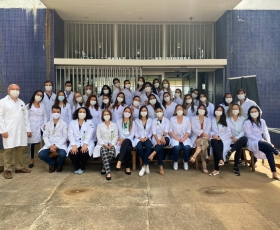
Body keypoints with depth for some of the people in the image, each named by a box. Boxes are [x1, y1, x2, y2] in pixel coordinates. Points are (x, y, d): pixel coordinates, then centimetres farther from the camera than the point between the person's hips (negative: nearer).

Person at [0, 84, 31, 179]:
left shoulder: (21, 102, 18)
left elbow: (25, 117, 16)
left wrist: (28, 129, 10)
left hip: (21, 130, 5)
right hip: (9, 131, -5)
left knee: (20, 149, 7)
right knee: (8, 149, -3)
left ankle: (19, 167, 18)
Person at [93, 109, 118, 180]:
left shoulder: (114, 125, 13)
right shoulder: (100, 125, 11)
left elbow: (116, 136, 6)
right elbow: (98, 137, 3)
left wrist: (111, 145, -12)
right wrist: (104, 144, -14)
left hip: (112, 144, 1)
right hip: (102, 144, -1)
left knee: (111, 152, -35)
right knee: (104, 152, -36)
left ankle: (104, 168, -13)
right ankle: (108, 172, -41)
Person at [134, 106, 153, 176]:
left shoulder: (150, 120, 11)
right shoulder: (137, 120, 8)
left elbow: (151, 132, 9)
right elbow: (135, 132, 4)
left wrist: (147, 137, -9)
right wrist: (140, 138, -13)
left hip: (147, 138, 1)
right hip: (139, 138, 0)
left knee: (148, 146, -36)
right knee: (139, 148, -35)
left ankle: (144, 166, -29)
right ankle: (146, 165, -15)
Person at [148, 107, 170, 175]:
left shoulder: (166, 120, 10)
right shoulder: (154, 120, 12)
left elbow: (166, 130, -7)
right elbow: (154, 131, -2)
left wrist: (163, 136, -29)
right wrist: (157, 140, -21)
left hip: (165, 137, 1)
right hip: (156, 138, -1)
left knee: (163, 142, -38)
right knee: (160, 147, -33)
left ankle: (153, 153, -48)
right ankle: (161, 167, -37)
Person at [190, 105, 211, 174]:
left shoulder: (208, 120, 19)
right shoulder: (193, 118, 13)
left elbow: (207, 130, 1)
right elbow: (194, 129, -4)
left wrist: (201, 137, -17)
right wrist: (202, 133, -21)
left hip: (205, 138, 1)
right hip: (196, 138, -1)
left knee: (203, 141, -38)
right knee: (203, 145, -35)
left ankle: (194, 156, -49)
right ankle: (204, 165, -38)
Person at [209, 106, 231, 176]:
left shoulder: (226, 120, 13)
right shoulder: (212, 120, 18)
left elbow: (229, 133, 4)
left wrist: (220, 137, -11)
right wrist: (213, 135, -12)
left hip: (224, 139, -1)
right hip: (214, 138, 2)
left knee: (217, 146, -35)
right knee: (214, 142, -37)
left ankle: (216, 169, -38)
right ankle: (221, 159, -47)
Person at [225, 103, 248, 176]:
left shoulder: (243, 119, 12)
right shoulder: (227, 119, 10)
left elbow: (243, 131, 2)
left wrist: (237, 138, -15)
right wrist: (231, 137, -17)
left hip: (239, 139, 1)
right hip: (231, 140, -1)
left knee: (245, 138, -38)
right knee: (239, 148, -35)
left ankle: (230, 151, -41)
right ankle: (236, 167, -31)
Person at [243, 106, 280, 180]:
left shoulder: (262, 121, 11)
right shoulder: (247, 122, -5)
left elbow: (266, 133, 5)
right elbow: (249, 135, -12)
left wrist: (269, 142, -13)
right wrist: (261, 140, -20)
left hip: (261, 142, 4)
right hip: (251, 142, -4)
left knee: (269, 151, -27)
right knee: (266, 145, -35)